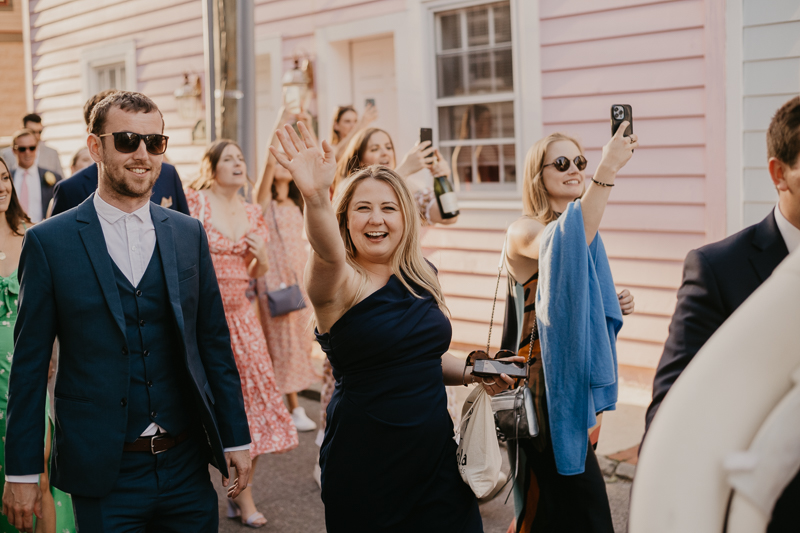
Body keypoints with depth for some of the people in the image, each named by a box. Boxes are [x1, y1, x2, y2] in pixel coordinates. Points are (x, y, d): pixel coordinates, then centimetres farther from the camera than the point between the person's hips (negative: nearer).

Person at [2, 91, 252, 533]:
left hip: (186, 465, 3)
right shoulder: (48, 242, -4)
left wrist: (236, 438, 7)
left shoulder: (189, 234, 6)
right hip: (104, 477, -3)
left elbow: (214, 343, 9)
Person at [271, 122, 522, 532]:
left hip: (436, 454, 5)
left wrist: (475, 374, 5)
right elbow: (328, 254, -37)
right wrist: (316, 198, -56)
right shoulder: (339, 283, -12)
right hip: (364, 467, -5)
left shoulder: (422, 279, 7)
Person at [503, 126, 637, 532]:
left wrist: (614, 306, 1)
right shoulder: (524, 231, -15)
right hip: (542, 387, -8)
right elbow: (563, 247, -40)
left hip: (575, 383, 8)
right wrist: (606, 172, -45)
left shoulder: (583, 229, 12)